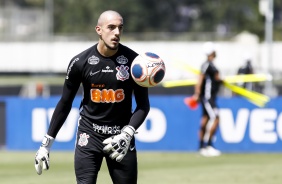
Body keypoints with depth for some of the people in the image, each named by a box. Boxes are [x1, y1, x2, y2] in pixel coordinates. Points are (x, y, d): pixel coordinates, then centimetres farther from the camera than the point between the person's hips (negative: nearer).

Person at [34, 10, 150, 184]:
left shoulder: (133, 60, -7)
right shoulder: (80, 62, -7)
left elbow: (143, 105, -1)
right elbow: (65, 104, 4)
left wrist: (128, 134, -18)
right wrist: (46, 143, 3)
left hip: (121, 134, 1)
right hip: (89, 135, -1)